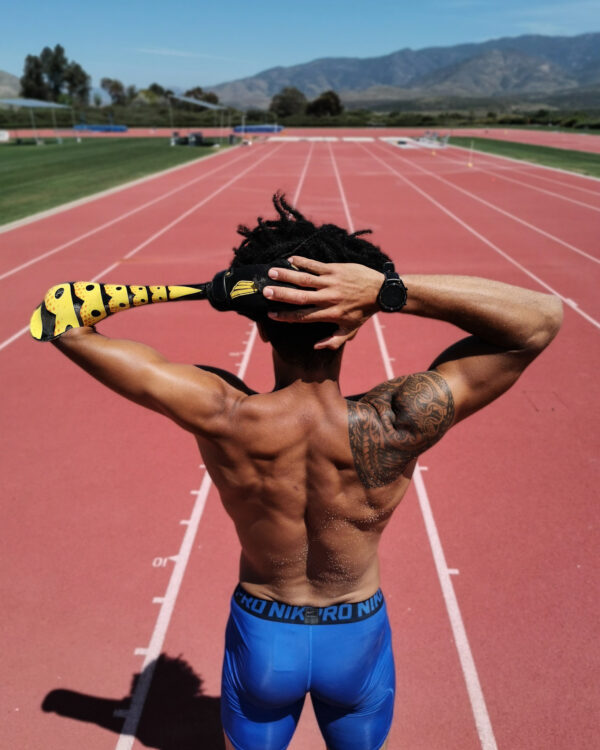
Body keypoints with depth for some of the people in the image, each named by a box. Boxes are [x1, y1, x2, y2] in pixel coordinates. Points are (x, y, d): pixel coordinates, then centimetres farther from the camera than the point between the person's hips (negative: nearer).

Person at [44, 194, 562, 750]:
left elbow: (66, 324, -19)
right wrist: (391, 289, -36)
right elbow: (543, 317, -26)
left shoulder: (221, 417, -30)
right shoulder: (394, 427, -32)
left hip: (260, 636, 0)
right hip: (358, 639, 0)